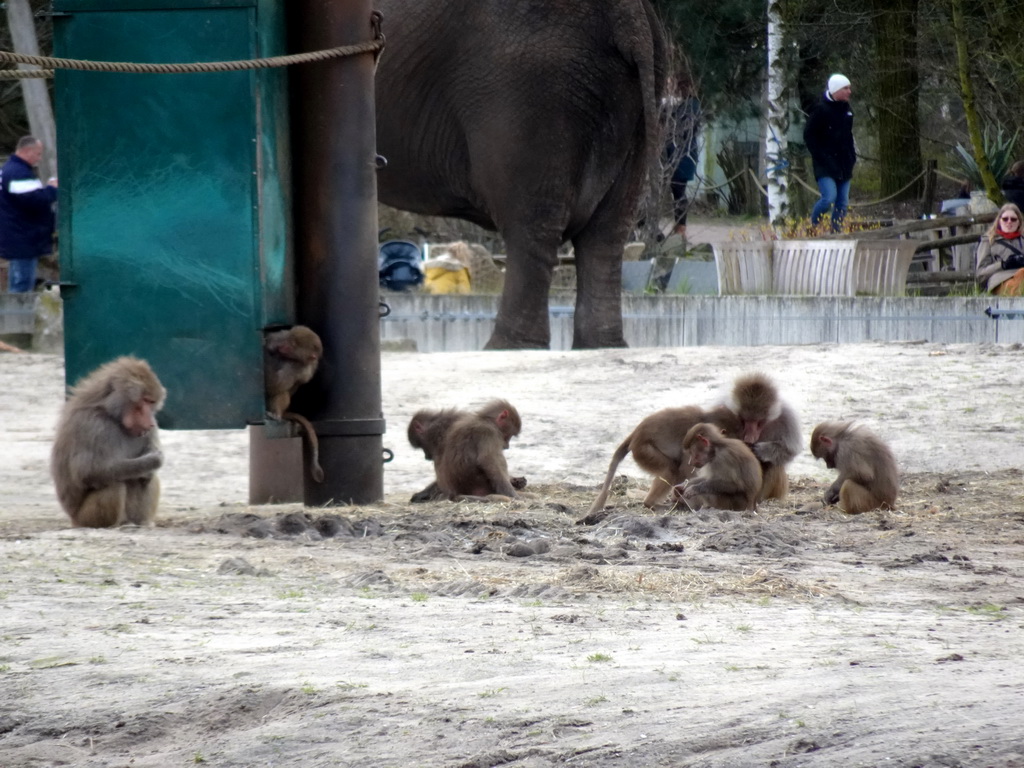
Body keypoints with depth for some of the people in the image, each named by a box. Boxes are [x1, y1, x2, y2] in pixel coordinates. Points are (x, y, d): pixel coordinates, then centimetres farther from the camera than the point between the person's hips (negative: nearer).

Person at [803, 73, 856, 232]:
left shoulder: (846, 109, 13)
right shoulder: (821, 110, -9)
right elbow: (809, 135, -8)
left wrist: (852, 156, 14)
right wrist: (820, 157, -14)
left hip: (844, 165, 7)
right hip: (826, 165, -7)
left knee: (842, 202, 4)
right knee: (829, 197, -20)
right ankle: (812, 227, -2)